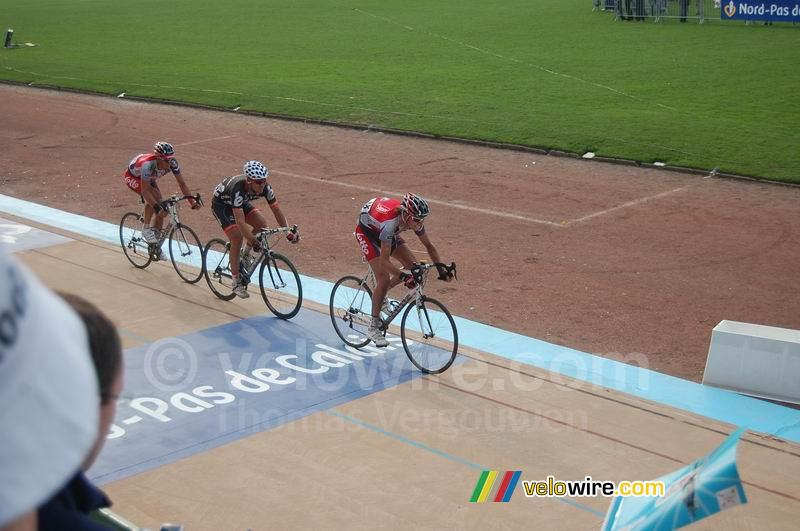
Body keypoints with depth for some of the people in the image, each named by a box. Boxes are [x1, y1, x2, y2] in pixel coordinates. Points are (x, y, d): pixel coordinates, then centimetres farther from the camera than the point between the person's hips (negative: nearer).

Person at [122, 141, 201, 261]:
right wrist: (157, 207, -54)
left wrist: (192, 200, -36)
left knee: (161, 211, -4)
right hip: (132, 176, -6)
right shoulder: (148, 164, -43)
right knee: (153, 195, -33)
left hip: (149, 178, 6)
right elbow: (145, 190, -44)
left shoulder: (172, 163, -29)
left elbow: (181, 183, -23)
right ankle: (146, 229, -16)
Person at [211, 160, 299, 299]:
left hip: (241, 202, 6)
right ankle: (236, 283, -8)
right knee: (237, 238, -19)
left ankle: (245, 254, 11)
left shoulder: (265, 188, -26)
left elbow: (276, 209, -18)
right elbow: (240, 221, -44)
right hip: (221, 204, -6)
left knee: (261, 223, -15)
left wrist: (288, 232, -24)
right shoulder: (238, 189, -42)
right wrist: (253, 241, -47)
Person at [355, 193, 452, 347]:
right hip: (367, 231, -7)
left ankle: (381, 293, 14)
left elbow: (429, 245, -8)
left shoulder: (414, 219, -23)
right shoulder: (390, 222, -43)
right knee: (384, 279, -19)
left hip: (383, 231, 7)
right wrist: (404, 277, -52)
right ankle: (373, 327, -6)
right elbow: (384, 261, -42)